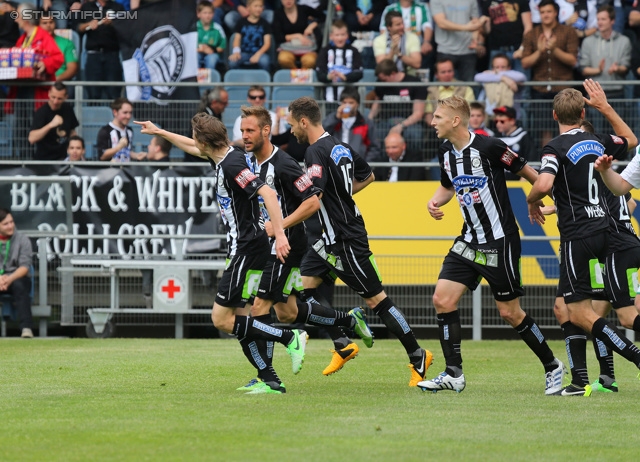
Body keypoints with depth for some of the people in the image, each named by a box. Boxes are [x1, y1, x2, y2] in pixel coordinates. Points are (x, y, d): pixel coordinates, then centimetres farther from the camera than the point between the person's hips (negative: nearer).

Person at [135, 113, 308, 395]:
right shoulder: (222, 157, 10)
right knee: (235, 319, 9)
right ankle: (271, 381, 7)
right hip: (242, 247, 10)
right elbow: (191, 147, 31)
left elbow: (267, 193, -28)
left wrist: (280, 233, -35)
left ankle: (289, 338, -6)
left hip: (248, 249, -10)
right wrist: (159, 132, 40)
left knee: (222, 320, -8)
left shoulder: (232, 165, -19)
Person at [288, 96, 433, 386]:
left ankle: (417, 356, 4)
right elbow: (367, 176, 24)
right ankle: (343, 346, 15)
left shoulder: (316, 152, -20)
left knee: (376, 300, -3)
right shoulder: (340, 146, 8)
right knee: (304, 283, 9)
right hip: (333, 237, 10)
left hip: (346, 240, -10)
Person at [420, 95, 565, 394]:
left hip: (500, 243, -7)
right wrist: (435, 202, 2)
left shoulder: (489, 148, -18)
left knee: (510, 313, -1)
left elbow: (528, 173, -8)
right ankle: (453, 375, 0)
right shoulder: (446, 153, 4)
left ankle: (552, 366, 18)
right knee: (442, 300, -5)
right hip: (469, 241, 7)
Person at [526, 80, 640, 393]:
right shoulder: (598, 142, 8)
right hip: (604, 230, 7)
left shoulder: (556, 148, -11)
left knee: (580, 314, -5)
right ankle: (581, 379, 11)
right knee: (568, 309, 15)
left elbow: (544, 184, -28)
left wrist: (532, 202, -5)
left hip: (578, 236, -7)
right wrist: (605, 107, 33)